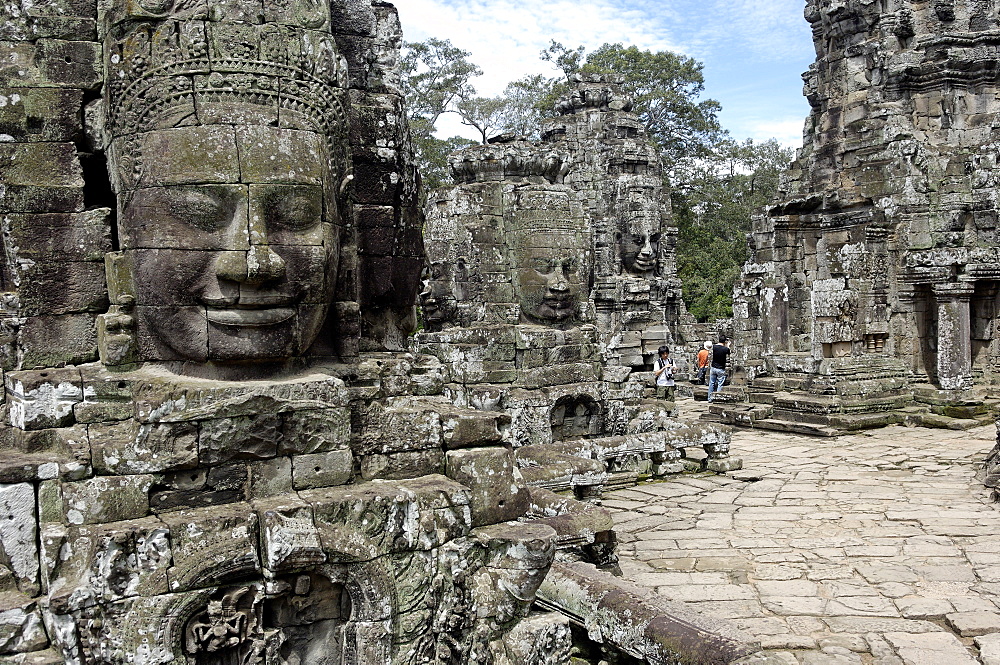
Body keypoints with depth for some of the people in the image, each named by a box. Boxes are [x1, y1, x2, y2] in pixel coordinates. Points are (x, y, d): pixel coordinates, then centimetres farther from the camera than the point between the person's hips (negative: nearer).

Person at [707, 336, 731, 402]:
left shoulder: (714, 347, -5)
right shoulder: (726, 349, -14)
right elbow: (727, 357, 4)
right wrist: (727, 346, 12)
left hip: (713, 368, 4)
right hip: (721, 369, -4)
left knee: (712, 383, 12)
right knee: (720, 384, 4)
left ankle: (710, 398, 16)